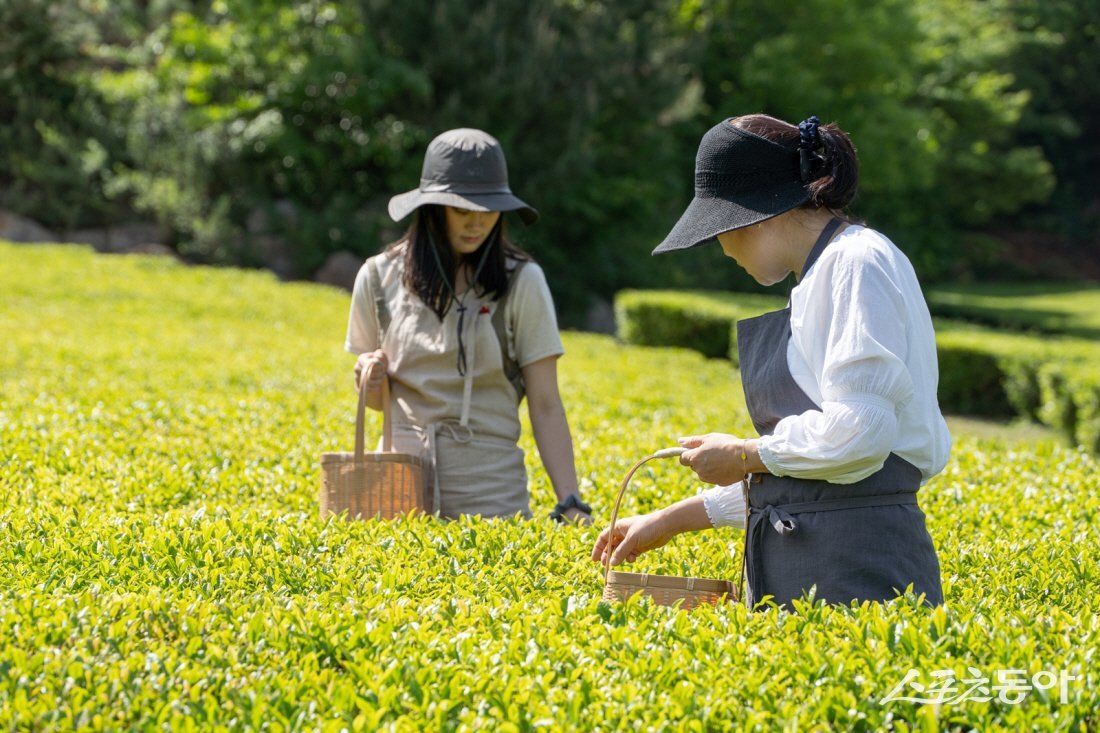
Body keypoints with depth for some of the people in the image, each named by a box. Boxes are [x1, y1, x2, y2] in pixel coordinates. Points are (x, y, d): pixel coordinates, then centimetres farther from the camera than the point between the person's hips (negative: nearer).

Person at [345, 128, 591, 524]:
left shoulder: (521, 281, -3)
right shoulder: (379, 278, 4)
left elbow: (545, 406, -4)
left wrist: (571, 504, -13)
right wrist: (370, 381, -7)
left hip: (491, 492, -2)